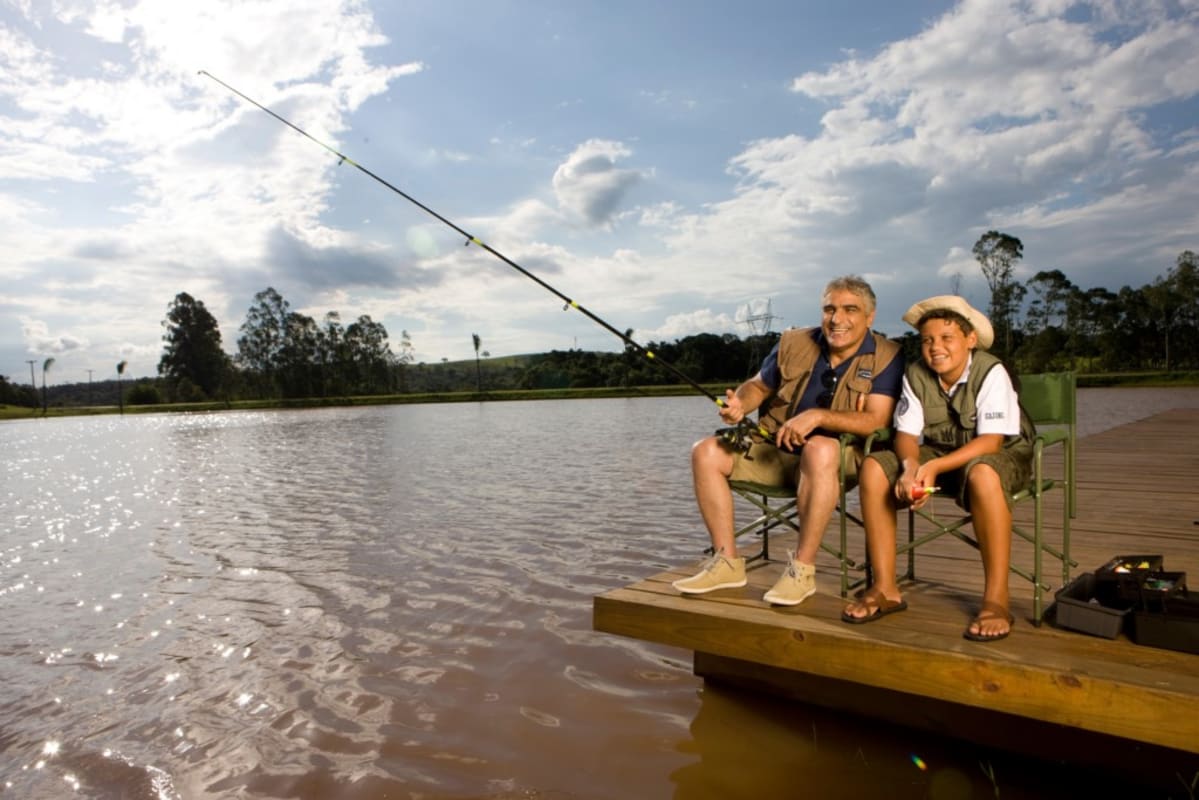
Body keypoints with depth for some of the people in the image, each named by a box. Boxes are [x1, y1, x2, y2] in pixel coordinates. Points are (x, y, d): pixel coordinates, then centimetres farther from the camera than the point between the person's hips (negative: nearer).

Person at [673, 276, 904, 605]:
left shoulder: (886, 356, -8)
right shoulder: (793, 343, 3)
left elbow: (876, 420, -19)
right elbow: (758, 385, 15)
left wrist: (817, 416, -31)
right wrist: (739, 403, -8)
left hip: (840, 456, -4)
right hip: (775, 449, 5)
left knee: (820, 449, -40)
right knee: (706, 452, -13)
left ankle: (802, 570, -27)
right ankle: (727, 562, -7)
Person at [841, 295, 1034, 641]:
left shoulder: (991, 372, -19)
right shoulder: (915, 375, -7)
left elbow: (990, 442, -26)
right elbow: (906, 433, -10)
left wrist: (934, 467, -39)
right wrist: (910, 466, -33)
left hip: (1002, 455, -4)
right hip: (938, 453, 5)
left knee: (982, 475, -41)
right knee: (874, 467, -18)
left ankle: (996, 598, -28)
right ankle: (885, 588, -14)